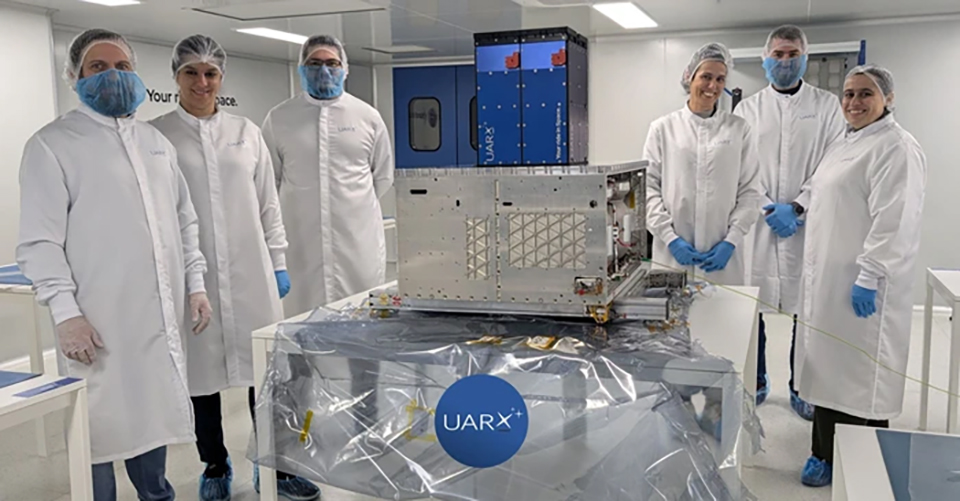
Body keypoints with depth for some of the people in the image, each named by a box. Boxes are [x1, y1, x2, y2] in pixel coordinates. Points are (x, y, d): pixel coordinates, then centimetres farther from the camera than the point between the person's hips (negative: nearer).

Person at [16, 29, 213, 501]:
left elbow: (184, 220, 19)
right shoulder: (52, 143, -2)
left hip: (159, 315, 5)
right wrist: (65, 312, -15)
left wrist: (196, 284, 11)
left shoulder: (157, 142, 16)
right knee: (98, 427, 2)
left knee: (153, 416, 14)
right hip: (98, 320, -5)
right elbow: (40, 240, -7)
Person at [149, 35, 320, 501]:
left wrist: (278, 263, 7)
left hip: (250, 271, 2)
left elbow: (268, 204, 10)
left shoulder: (246, 132, 8)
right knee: (201, 371, 9)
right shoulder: (156, 135, 1)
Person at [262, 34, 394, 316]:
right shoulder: (279, 118, 5)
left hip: (359, 244, 1)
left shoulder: (368, 116, 7)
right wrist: (300, 209, 13)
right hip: (300, 246, 0)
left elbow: (383, 176, 15)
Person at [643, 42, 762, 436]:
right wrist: (670, 238, -9)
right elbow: (650, 188, 2)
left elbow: (750, 191, 4)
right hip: (672, 252, 0)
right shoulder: (663, 128, 6)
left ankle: (716, 415, 18)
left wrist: (731, 241, -7)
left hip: (722, 255, 0)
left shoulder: (739, 129, 7)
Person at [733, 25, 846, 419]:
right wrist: (767, 208, -10)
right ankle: (756, 382, 22)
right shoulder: (747, 109, 8)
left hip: (807, 224, -1)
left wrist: (796, 207, -13)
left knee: (807, 309, 5)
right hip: (756, 222, 1)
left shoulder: (827, 106, 5)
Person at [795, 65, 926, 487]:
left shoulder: (896, 148, -13)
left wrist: (869, 276, -23)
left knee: (860, 374, 0)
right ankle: (828, 455, 26)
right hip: (829, 280, 9)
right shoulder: (846, 143, 16)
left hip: (860, 283, -9)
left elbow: (893, 221, -21)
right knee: (829, 368, 14)